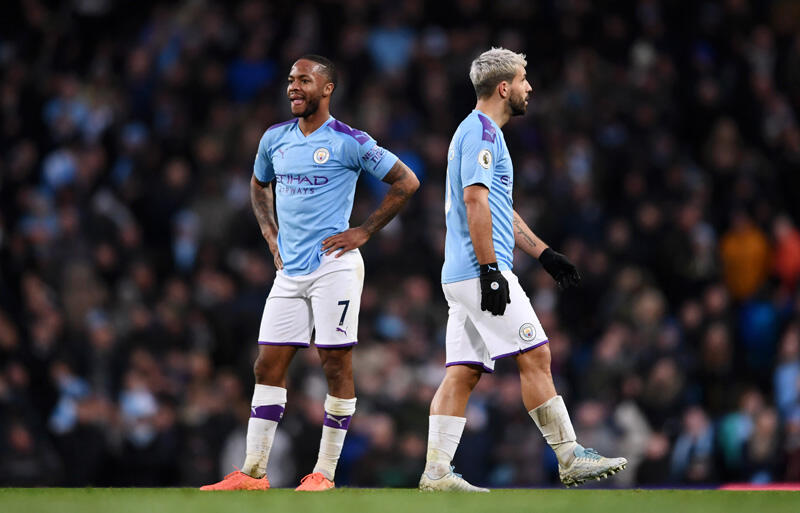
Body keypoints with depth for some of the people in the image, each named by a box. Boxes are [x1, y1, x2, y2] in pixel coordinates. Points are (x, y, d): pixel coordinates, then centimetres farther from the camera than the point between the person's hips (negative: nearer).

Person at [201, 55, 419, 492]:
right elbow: (259, 185, 30)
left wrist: (363, 233, -6)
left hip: (333, 266, -6)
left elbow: (406, 182, -3)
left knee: (336, 364, -3)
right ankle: (253, 472, 5)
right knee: (268, 365, 2)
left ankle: (325, 472, 3)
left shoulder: (348, 142, -7)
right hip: (289, 271, 6)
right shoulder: (275, 139, 10)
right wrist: (270, 234, 15)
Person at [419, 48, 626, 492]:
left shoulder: (481, 132, 23)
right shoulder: (482, 131, -10)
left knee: (463, 372, 5)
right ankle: (571, 459, -6)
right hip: (480, 271, -10)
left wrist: (544, 254, 28)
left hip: (463, 274, 10)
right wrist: (490, 269, -23)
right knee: (534, 356, -8)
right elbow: (475, 200, -19)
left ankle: (436, 472, 0)